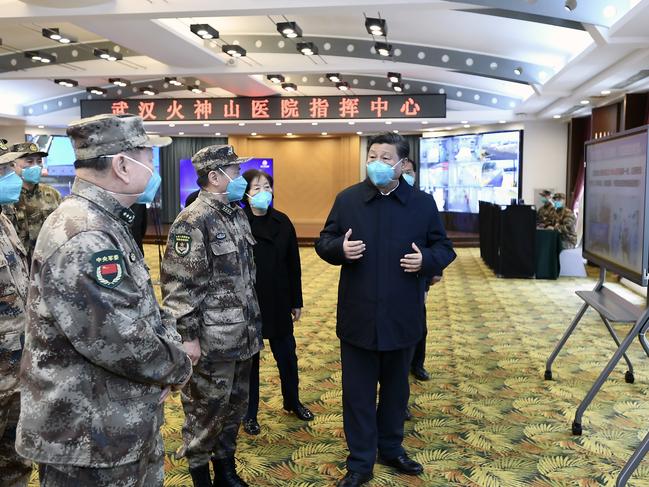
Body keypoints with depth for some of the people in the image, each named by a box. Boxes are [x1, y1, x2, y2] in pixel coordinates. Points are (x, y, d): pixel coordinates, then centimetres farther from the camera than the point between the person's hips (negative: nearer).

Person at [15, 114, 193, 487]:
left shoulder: (106, 226, 10)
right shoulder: (82, 237, -25)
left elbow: (144, 310, 16)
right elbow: (117, 341, -30)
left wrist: (172, 348, -3)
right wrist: (178, 367, -13)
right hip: (89, 441, -10)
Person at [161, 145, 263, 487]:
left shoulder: (237, 214, 10)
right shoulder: (193, 222, -17)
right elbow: (178, 285, -19)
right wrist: (187, 336, -19)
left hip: (242, 335, 8)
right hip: (211, 339, -8)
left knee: (236, 405, 19)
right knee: (206, 409, 8)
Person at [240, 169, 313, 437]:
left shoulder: (282, 222, 0)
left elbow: (293, 265, 5)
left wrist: (296, 302, 7)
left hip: (278, 303, 3)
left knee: (287, 355, 14)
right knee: (249, 359, 10)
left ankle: (292, 402, 38)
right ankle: (249, 413, 26)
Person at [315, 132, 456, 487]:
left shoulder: (423, 203, 1)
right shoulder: (347, 199, 1)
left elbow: (444, 249, 6)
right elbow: (323, 242, 6)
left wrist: (426, 260, -16)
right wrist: (340, 247, -16)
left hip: (402, 317, 1)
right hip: (358, 317, 0)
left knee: (396, 388, 18)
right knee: (358, 392, 8)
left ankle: (391, 448, 39)